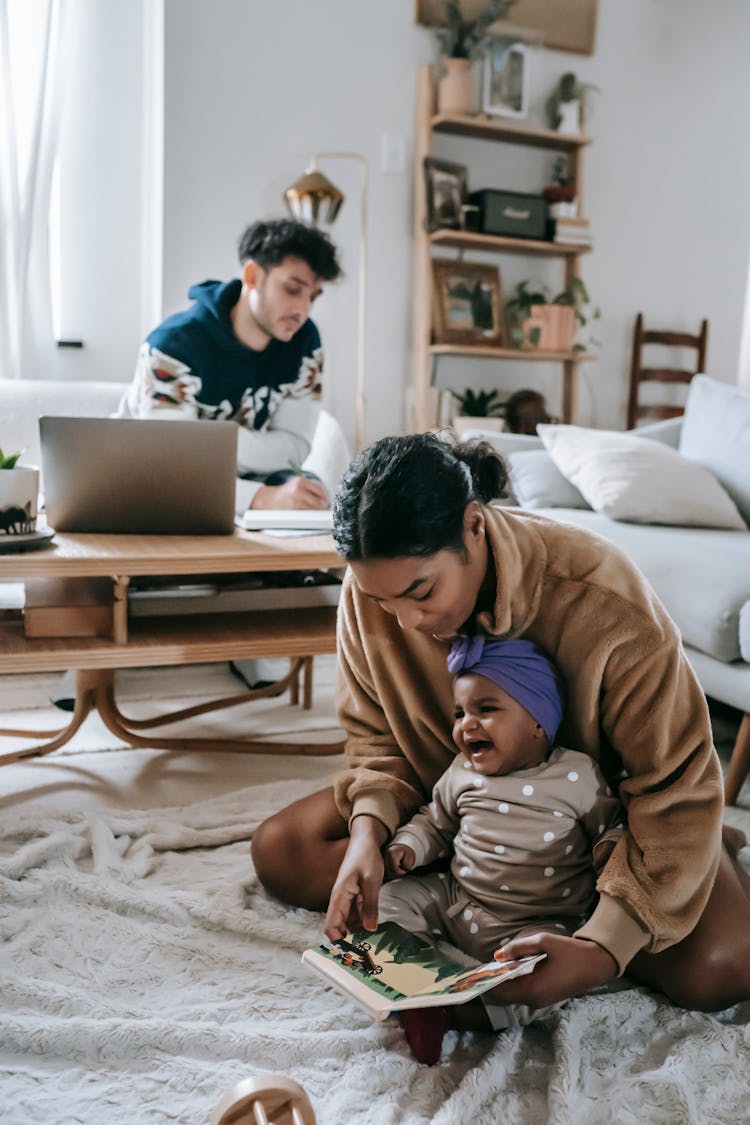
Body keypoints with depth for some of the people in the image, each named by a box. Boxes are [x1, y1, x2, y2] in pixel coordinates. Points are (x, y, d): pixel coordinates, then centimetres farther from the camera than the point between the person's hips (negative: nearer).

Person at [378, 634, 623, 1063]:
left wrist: (610, 847, -17)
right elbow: (434, 822, 18)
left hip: (537, 925, -4)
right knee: (393, 899, -9)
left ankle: (446, 1008, -31)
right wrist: (407, 847, 0)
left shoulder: (579, 775, -7)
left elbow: (612, 824, 5)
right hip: (454, 900, 4)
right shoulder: (462, 774, 4)